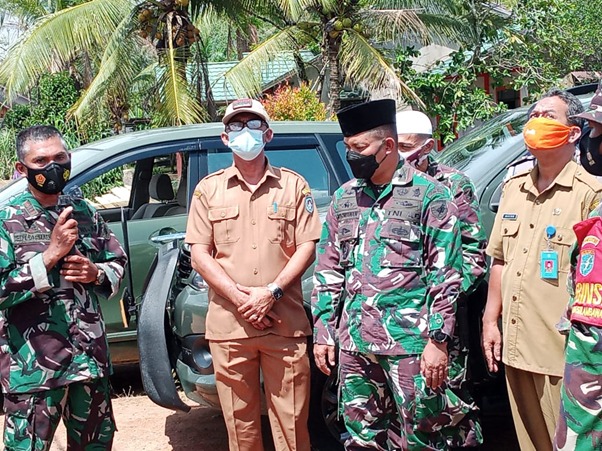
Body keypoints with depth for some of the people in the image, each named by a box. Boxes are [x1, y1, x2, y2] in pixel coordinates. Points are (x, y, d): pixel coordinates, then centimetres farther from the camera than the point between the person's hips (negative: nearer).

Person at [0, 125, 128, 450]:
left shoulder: (84, 212, 7)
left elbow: (118, 263, 16)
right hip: (34, 367, -5)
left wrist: (95, 273, -6)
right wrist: (50, 255, -19)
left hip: (91, 358, 5)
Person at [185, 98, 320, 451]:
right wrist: (240, 298, -9)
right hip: (229, 325, 1)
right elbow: (200, 254, 4)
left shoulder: (293, 185, 8)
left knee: (292, 419, 2)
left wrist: (271, 292, -11)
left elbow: (307, 247, 3)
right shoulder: (209, 189, 9)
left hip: (285, 323, -1)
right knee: (240, 420, 8)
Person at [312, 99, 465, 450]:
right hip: (354, 341, 5)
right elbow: (328, 270, 14)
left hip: (409, 341, -5)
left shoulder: (429, 194, -5)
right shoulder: (344, 198, 12)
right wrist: (323, 332, 10)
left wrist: (438, 340, -12)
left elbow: (446, 274, -7)